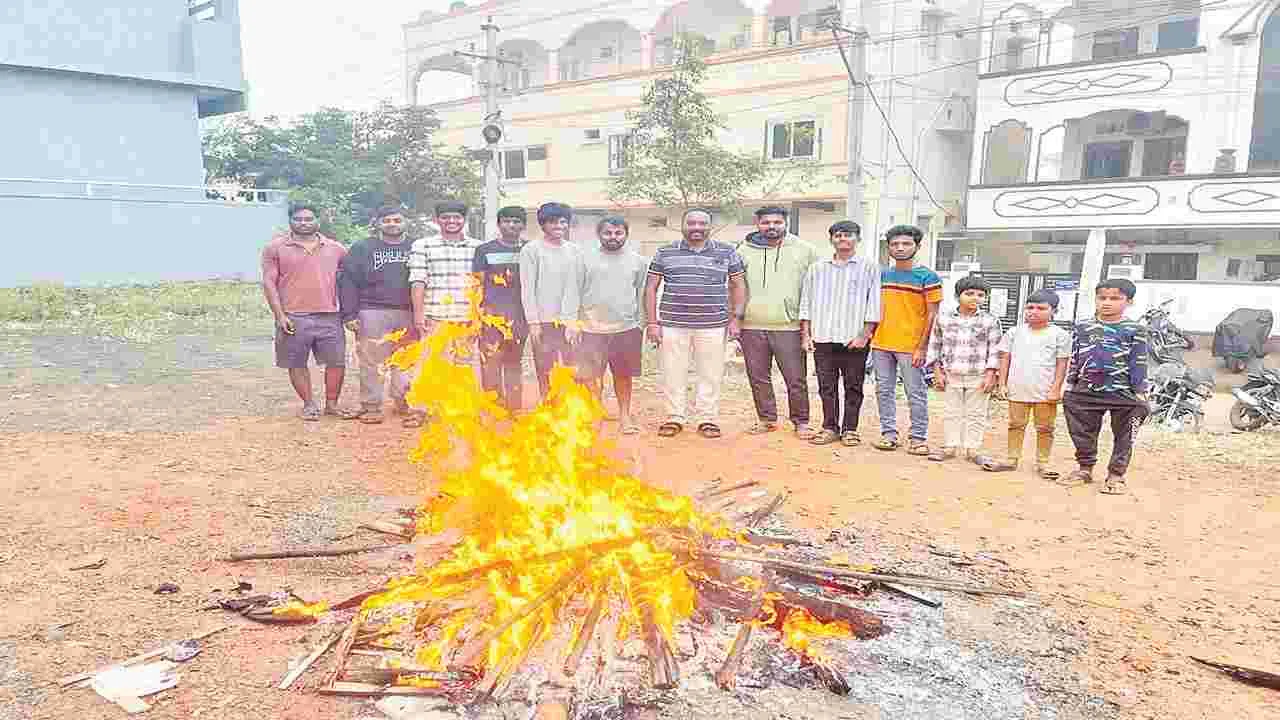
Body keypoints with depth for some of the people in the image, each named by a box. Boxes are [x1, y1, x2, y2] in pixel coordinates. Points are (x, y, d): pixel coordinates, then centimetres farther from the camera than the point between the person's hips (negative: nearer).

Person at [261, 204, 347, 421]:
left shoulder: (335, 248, 10)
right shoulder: (275, 248, 4)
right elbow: (269, 283, 0)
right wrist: (280, 315, -8)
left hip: (329, 316, 2)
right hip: (293, 318, -1)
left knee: (337, 361, 2)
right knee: (297, 364, 4)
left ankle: (332, 404, 17)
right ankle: (309, 405, 18)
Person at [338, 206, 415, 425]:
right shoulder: (362, 249, 7)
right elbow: (347, 281, 2)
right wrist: (349, 314, -6)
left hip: (408, 314, 2)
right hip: (372, 314, -2)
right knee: (372, 363, 0)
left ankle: (405, 403, 14)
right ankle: (371, 407, 9)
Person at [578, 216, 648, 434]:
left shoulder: (637, 261, 7)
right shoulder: (586, 258, 1)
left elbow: (642, 295, 12)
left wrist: (641, 324, 9)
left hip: (627, 328, 2)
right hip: (593, 328, -1)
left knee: (623, 375, 11)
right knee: (592, 376, 0)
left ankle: (625, 415, 25)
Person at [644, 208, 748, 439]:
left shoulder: (727, 252, 7)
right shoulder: (665, 253, 7)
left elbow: (738, 286, 12)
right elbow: (651, 288, 8)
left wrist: (736, 318, 2)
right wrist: (652, 322, 2)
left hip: (713, 326, 0)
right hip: (672, 325, 0)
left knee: (711, 375, 3)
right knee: (673, 374, 4)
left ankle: (708, 419, 15)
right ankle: (674, 418, 17)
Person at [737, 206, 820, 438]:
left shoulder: (805, 251, 6)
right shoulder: (744, 250, 9)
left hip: (790, 326, -2)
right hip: (752, 326, 2)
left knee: (796, 379, 0)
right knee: (758, 378, 9)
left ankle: (801, 422, 14)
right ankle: (766, 419, 23)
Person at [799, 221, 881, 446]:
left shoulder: (869, 268, 4)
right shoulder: (817, 269, 12)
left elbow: (873, 305, -1)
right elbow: (806, 304, 13)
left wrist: (865, 334, -8)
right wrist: (805, 334, 6)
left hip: (854, 340, -2)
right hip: (823, 338, 3)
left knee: (853, 387, 4)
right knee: (826, 387, 6)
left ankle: (849, 429, 14)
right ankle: (830, 428, 15)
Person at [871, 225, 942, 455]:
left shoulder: (927, 277, -4)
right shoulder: (882, 275, 10)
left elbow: (932, 315, -6)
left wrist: (922, 347, -11)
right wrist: (871, 336, 10)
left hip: (911, 347, -5)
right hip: (881, 344, 5)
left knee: (916, 394, 1)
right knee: (884, 391, 8)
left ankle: (918, 437, 10)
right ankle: (888, 432, 18)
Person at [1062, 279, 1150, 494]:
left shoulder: (1135, 330, -4)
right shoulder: (1082, 327, 6)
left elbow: (1139, 364, -4)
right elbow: (1075, 359, 11)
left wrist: (1140, 392, -7)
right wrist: (1070, 387, 9)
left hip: (1123, 394, -3)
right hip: (1086, 391, 3)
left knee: (1123, 437, 6)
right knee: (1083, 435, 11)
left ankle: (1116, 475, 16)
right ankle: (1085, 468, 26)